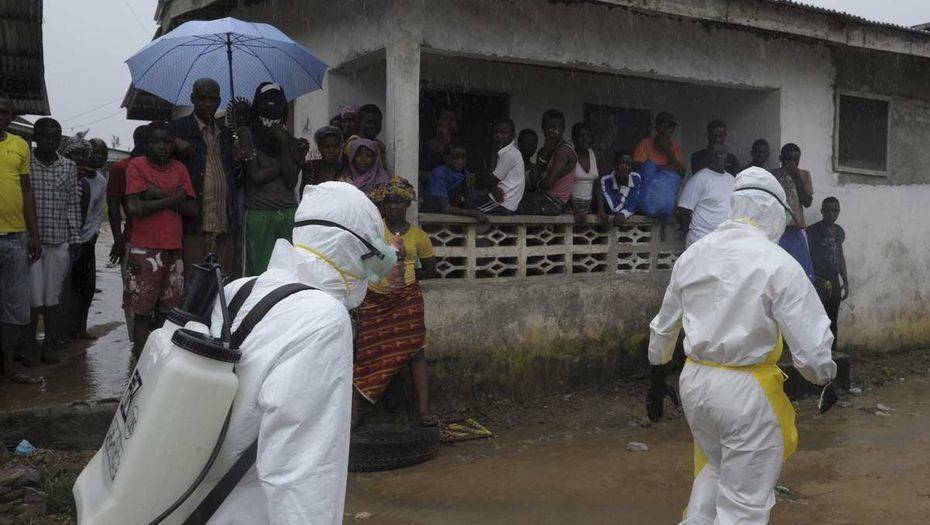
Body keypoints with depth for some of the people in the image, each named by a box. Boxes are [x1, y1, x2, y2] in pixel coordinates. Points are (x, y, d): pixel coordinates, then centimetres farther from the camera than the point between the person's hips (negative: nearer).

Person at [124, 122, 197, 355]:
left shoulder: (179, 169, 13)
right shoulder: (137, 165, 0)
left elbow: (192, 209, 3)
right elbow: (134, 207, -12)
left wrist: (160, 196, -9)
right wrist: (171, 200, -9)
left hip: (174, 249, 5)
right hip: (144, 250, -4)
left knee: (166, 309, 8)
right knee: (142, 311, -3)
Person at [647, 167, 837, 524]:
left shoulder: (692, 254, 4)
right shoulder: (778, 264, -14)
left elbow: (663, 329, 14)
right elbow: (810, 346, -14)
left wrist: (656, 381, 26)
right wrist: (826, 381, 7)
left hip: (694, 383, 6)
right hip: (747, 391, -5)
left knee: (715, 470, 29)